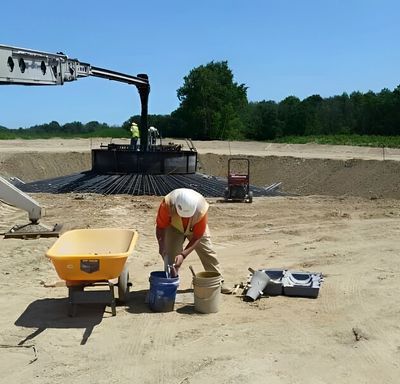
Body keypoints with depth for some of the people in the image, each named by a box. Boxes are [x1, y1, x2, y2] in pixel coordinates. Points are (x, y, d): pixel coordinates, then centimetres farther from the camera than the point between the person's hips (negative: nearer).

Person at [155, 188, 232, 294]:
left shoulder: (202, 209, -40)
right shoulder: (167, 203, -41)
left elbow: (197, 237, -30)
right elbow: (160, 227, -26)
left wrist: (183, 255, -39)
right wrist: (162, 245, -41)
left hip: (196, 228, 0)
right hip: (174, 227, 0)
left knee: (208, 252, 1)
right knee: (171, 254, -12)